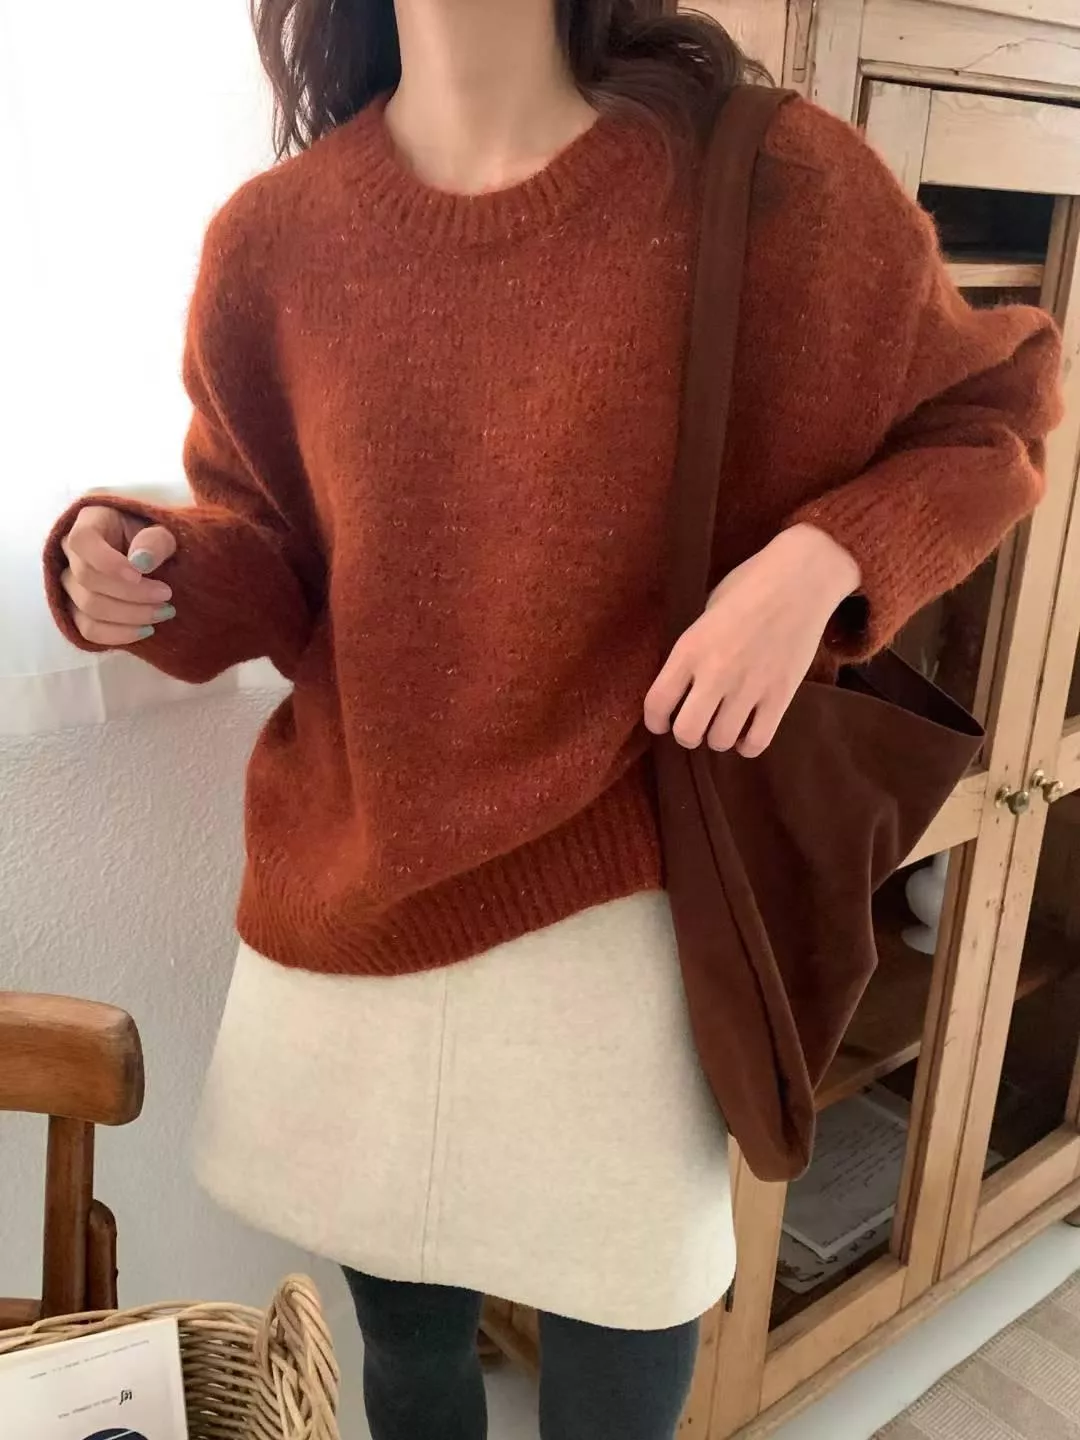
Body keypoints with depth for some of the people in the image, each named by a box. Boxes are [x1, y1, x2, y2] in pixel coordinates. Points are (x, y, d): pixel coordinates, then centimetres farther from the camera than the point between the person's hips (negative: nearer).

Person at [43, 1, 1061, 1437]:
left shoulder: (763, 185, -10)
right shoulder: (276, 240, -1)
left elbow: (996, 413, 2)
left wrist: (819, 560, -17)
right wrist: (154, 571, -13)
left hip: (614, 918, -2)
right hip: (349, 909, 3)